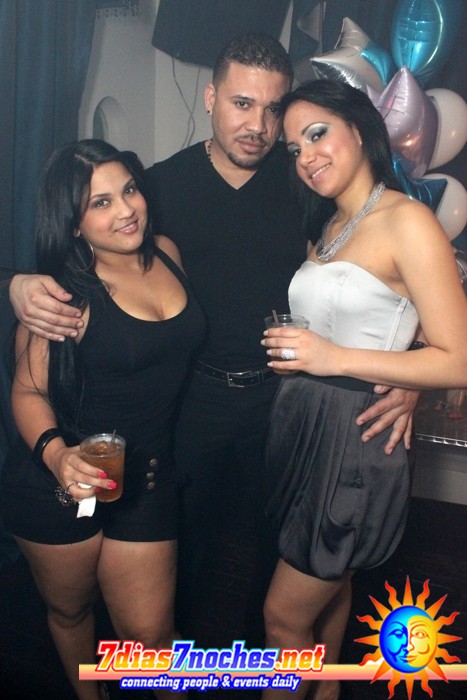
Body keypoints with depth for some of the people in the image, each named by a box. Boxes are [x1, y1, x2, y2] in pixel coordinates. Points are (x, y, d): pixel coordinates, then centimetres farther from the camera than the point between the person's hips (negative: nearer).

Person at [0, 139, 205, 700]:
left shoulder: (167, 254, -3)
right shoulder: (66, 292, -17)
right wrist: (56, 454, -30)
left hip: (147, 480, 3)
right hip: (58, 481, -2)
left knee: (149, 634, 9)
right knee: (69, 611, 23)